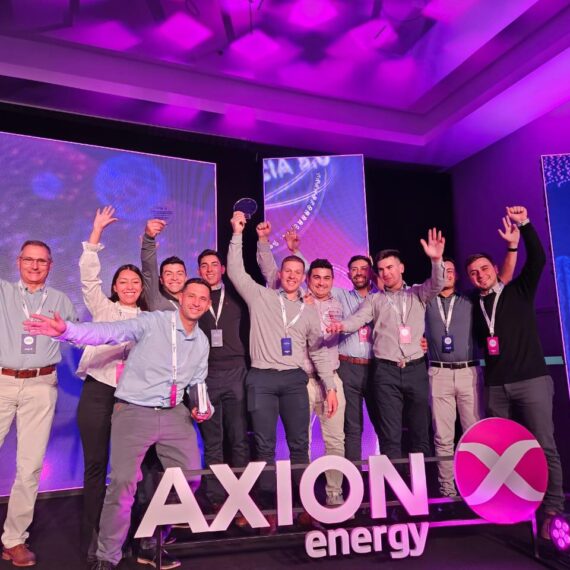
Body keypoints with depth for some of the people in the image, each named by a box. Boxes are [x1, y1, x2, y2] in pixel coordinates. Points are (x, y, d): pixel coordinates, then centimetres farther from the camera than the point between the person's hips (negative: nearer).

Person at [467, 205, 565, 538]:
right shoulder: (474, 306, 11)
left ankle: (553, 509, 3)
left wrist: (524, 225, -17)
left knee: (544, 445, -4)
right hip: (497, 387, 3)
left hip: (532, 380, -3)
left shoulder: (519, 291, 5)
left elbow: (537, 259, -8)